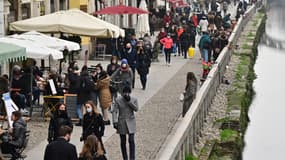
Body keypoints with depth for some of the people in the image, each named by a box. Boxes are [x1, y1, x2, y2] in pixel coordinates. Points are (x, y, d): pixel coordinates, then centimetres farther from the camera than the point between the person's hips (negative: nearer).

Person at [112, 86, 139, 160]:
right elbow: (114, 111, -5)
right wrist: (115, 122, -15)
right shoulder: (118, 100, -5)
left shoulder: (134, 99, -3)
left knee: (131, 140, -9)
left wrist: (129, 101, -22)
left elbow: (136, 109, -15)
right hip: (121, 123, 1)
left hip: (131, 122, -1)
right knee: (123, 141, 7)